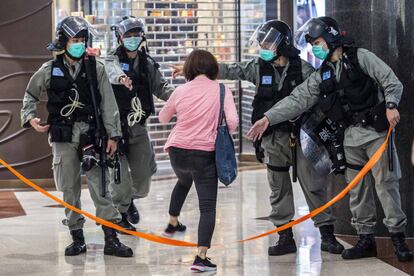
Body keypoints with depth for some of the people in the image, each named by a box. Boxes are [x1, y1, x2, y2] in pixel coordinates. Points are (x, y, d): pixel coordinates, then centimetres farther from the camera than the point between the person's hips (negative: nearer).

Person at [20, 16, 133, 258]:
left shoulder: (95, 68, 2)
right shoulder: (50, 70, 4)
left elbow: (108, 104, 3)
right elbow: (31, 95, 19)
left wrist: (112, 135, -1)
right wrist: (30, 117, 3)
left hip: (90, 135, -1)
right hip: (63, 137, 1)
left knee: (99, 186, -6)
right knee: (69, 190, 5)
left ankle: (111, 240, -4)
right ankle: (77, 239, 15)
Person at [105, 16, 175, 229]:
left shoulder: (147, 64, 10)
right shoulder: (113, 60, -5)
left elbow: (160, 87, 5)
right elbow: (113, 71, -28)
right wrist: (121, 78, -52)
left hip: (138, 126, 4)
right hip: (116, 125, -4)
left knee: (144, 171, 8)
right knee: (119, 173, -8)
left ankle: (130, 199, 39)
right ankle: (120, 213, 14)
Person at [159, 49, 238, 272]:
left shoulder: (181, 91, 1)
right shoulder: (221, 91, -6)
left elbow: (163, 118, 15)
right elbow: (233, 121, -15)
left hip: (178, 151, 4)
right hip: (205, 153, -4)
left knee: (183, 181, 37)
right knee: (208, 206, -1)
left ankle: (173, 224, 53)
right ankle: (201, 257, -13)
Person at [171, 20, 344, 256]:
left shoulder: (303, 69, -5)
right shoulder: (259, 68, 4)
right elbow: (228, 70, 8)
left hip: (301, 135, -3)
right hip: (274, 138, 3)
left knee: (314, 185, -2)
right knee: (279, 188, 7)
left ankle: (327, 234, 5)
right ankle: (285, 237, 14)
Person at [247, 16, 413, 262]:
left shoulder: (361, 57, -1)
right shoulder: (322, 75, 14)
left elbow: (391, 81, -5)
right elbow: (297, 99, 8)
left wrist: (391, 104, -22)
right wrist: (269, 118, -1)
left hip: (375, 131, -6)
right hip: (351, 137, 6)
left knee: (386, 183, -7)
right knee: (357, 189, 7)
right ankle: (366, 239, 14)